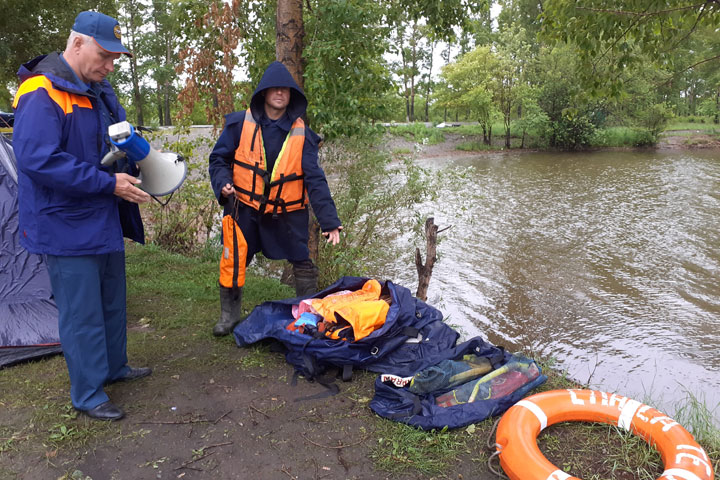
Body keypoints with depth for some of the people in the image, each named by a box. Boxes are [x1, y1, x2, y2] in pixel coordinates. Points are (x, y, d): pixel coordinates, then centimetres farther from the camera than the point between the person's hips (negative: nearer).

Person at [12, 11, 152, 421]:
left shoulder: (98, 92, 11)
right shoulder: (42, 95, -18)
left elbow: (118, 144, 21)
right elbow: (38, 161, -27)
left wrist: (135, 170, 1)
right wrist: (108, 184, -25)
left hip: (104, 221, 9)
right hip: (67, 226, -9)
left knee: (113, 302, 20)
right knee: (82, 313, 1)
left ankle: (113, 367, 39)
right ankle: (87, 395, 16)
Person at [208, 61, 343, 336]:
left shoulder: (302, 133, -5)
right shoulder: (240, 124, -5)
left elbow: (315, 180, -8)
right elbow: (219, 159, 3)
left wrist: (329, 221, -14)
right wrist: (223, 183, -19)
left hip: (288, 213, 1)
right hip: (244, 209, 0)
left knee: (302, 263, 6)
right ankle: (229, 315, 26)